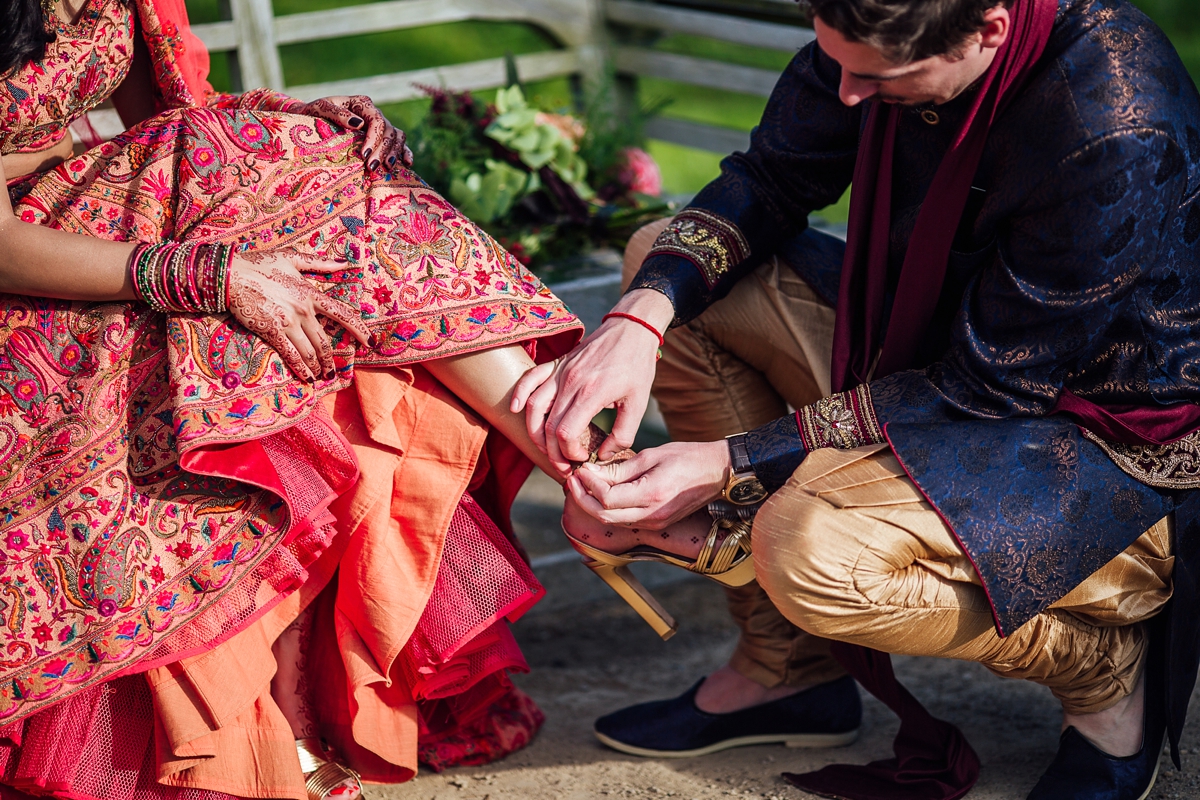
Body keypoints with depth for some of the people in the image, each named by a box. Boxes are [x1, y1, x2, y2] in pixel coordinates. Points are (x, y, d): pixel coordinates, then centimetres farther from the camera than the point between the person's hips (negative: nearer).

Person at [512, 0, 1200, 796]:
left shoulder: (1115, 135, -34)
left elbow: (985, 387, -26)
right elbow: (769, 182, 1)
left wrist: (730, 466, -27)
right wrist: (640, 317, -18)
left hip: (1113, 449, -8)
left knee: (812, 549, -33)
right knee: (664, 261, 1)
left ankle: (1106, 665, -3)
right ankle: (789, 668, 5)